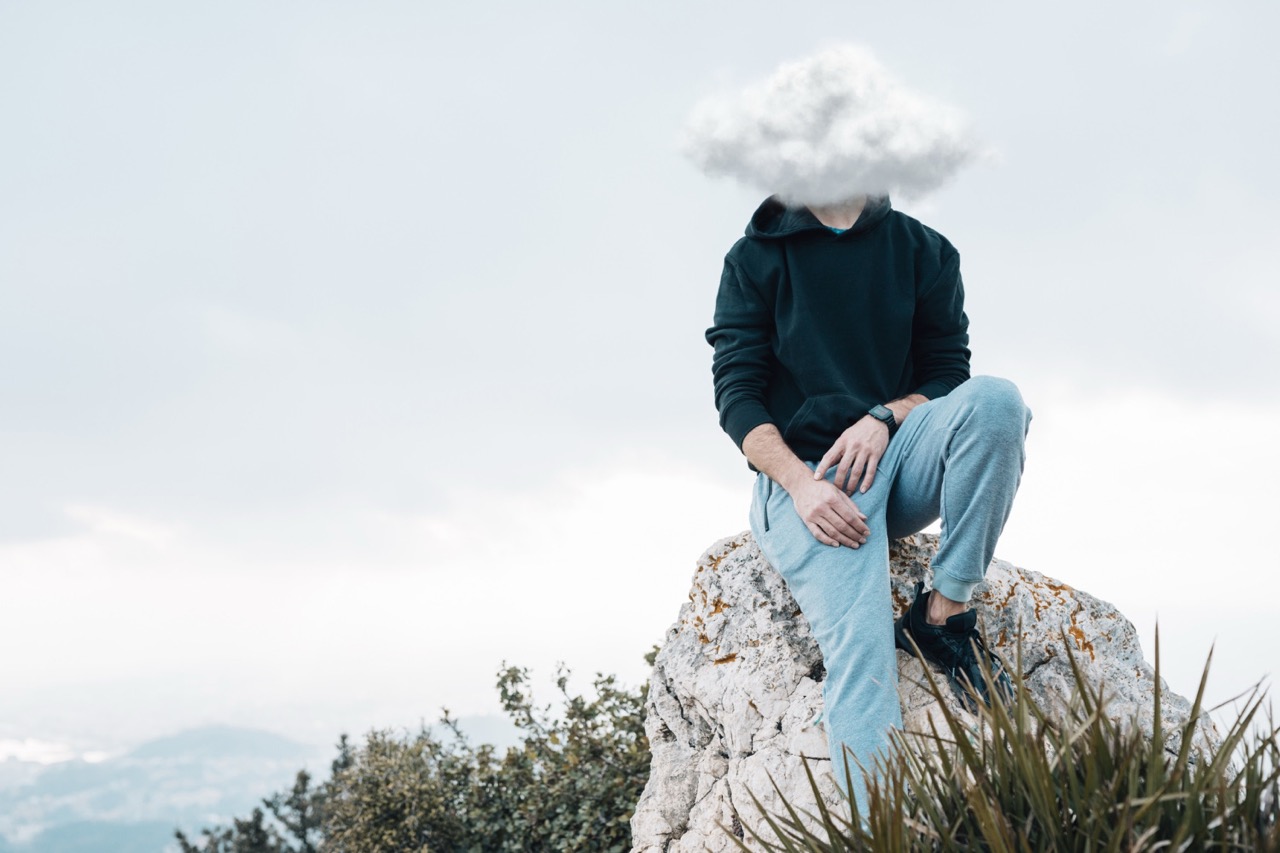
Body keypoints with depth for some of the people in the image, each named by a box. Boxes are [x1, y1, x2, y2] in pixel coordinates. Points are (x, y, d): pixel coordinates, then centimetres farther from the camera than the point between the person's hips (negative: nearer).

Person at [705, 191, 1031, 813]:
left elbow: (948, 375, 10)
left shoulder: (924, 251, 13)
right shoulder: (755, 259, 8)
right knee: (859, 651, -26)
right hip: (805, 475, -3)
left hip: (897, 460, 3)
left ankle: (944, 614, -20)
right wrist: (800, 484, -17)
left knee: (994, 399, -28)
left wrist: (884, 417, -13)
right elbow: (735, 395, 0)